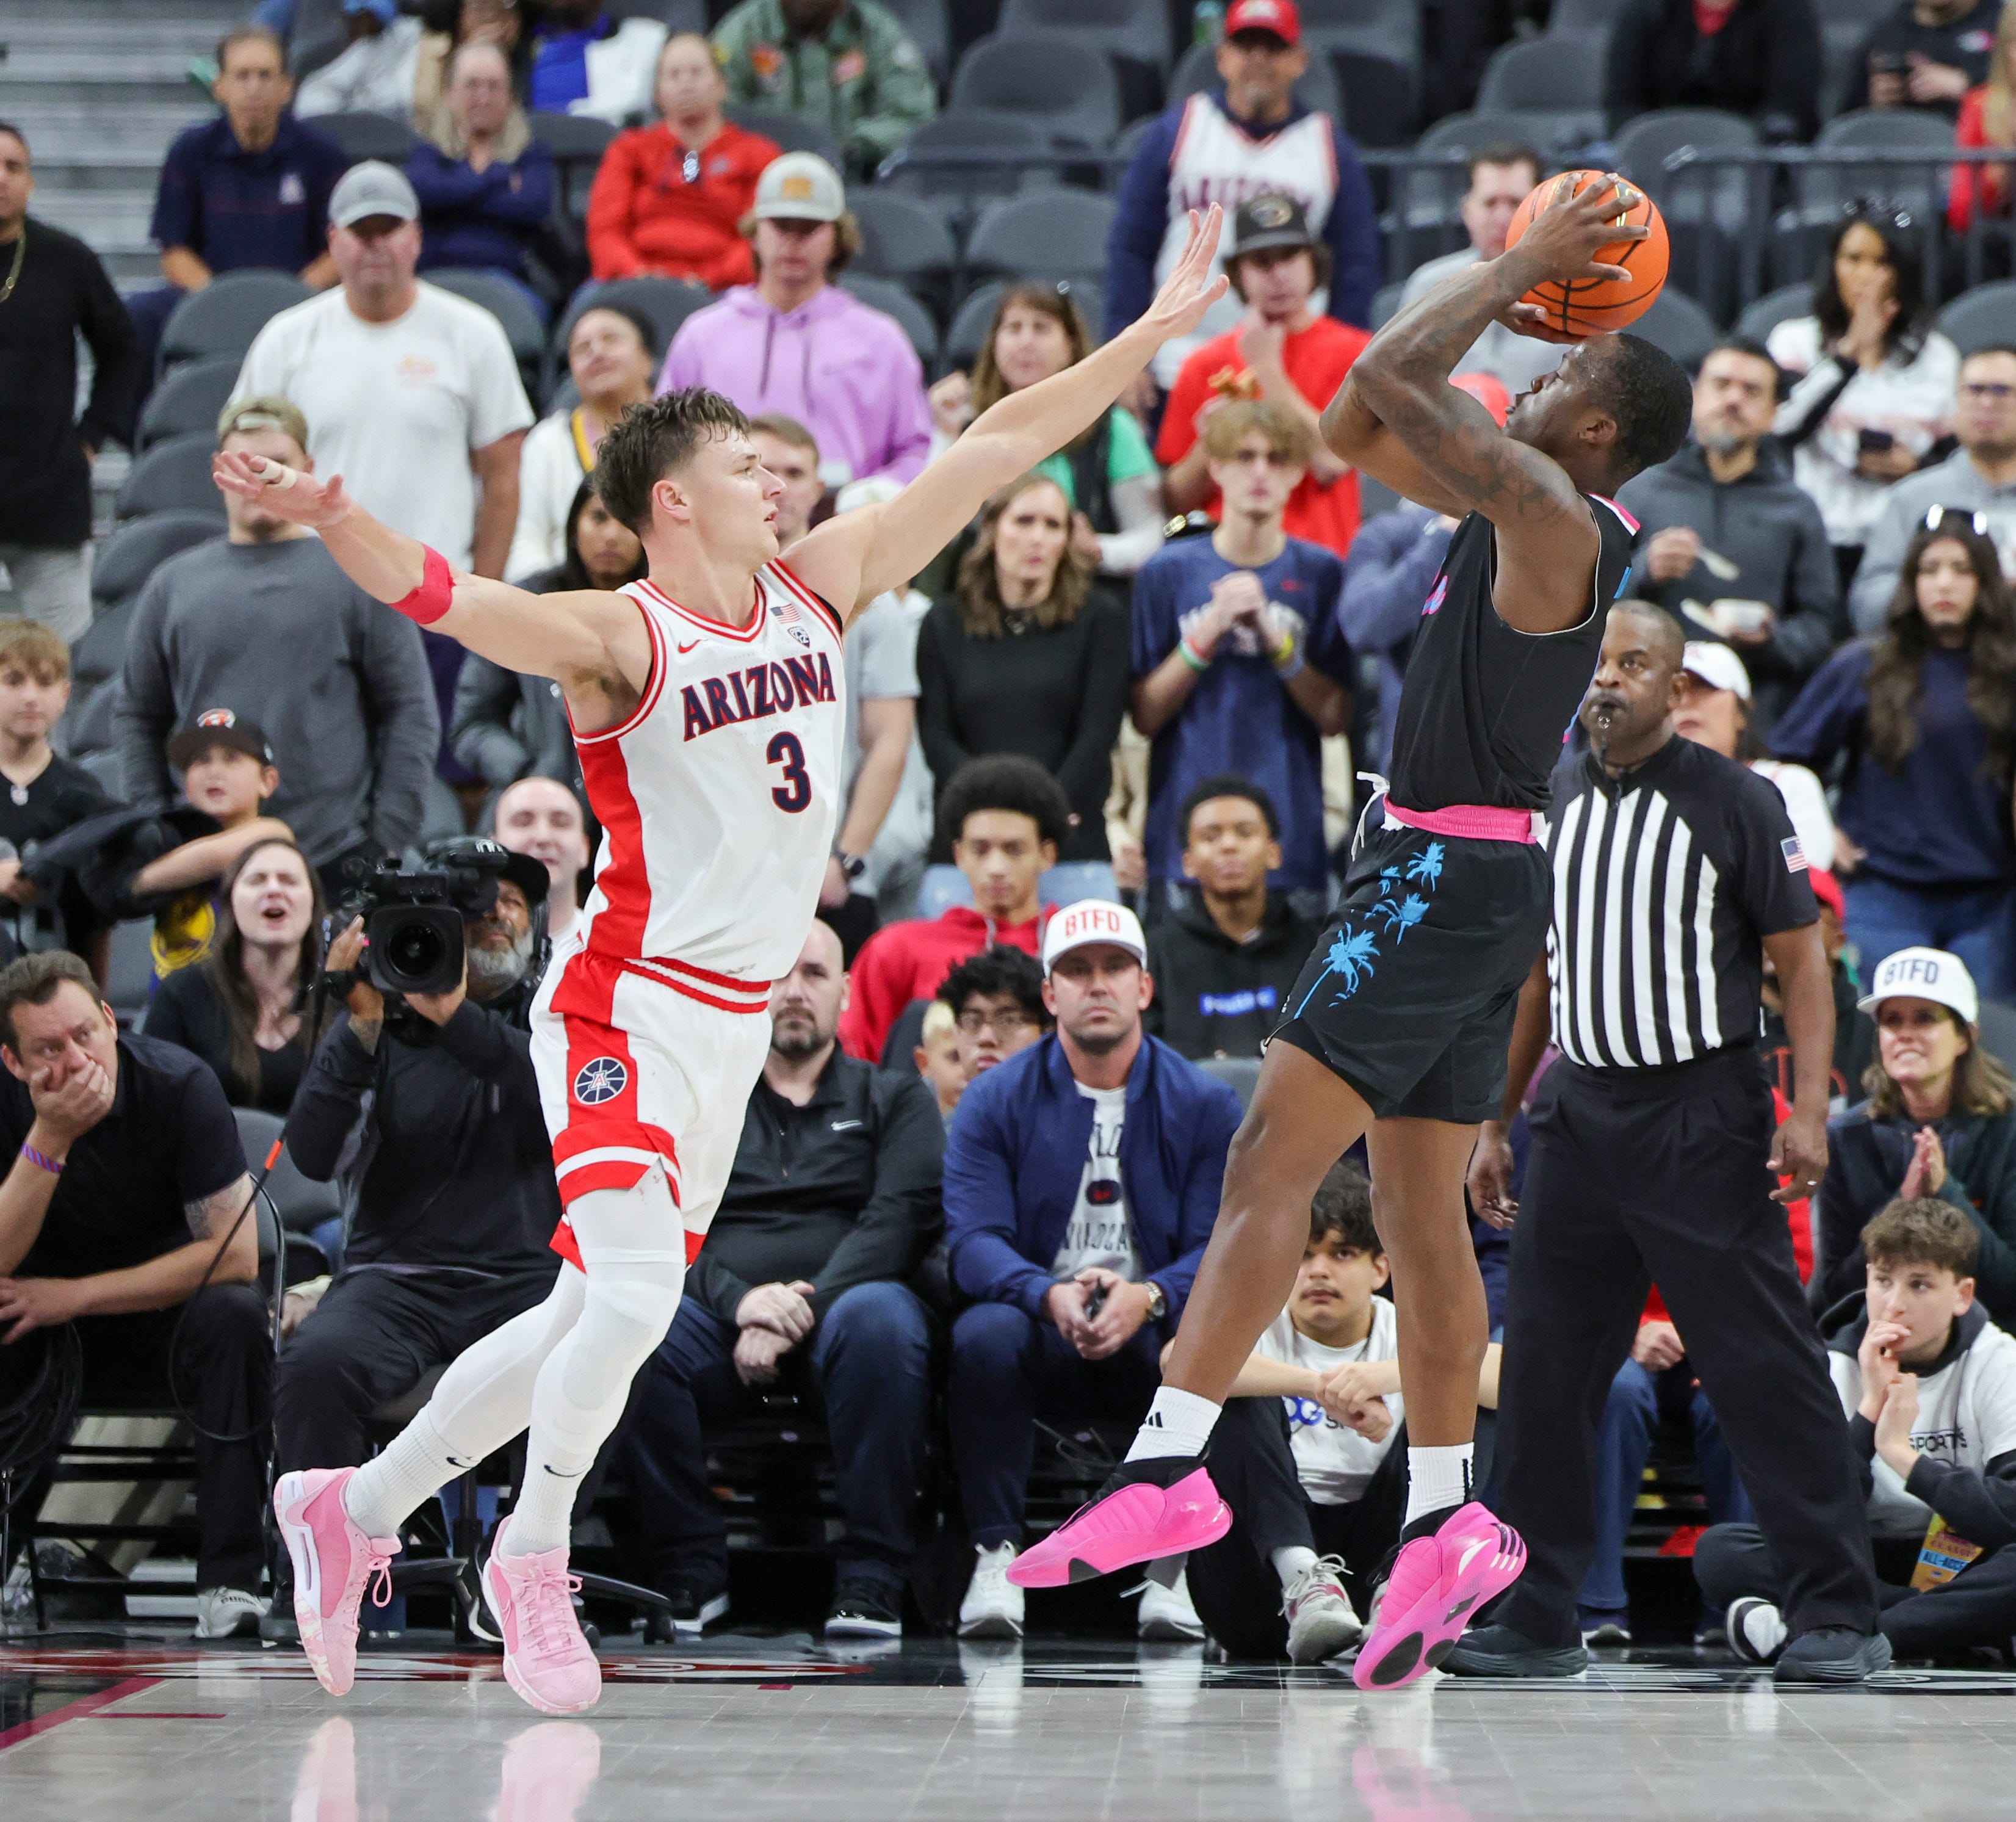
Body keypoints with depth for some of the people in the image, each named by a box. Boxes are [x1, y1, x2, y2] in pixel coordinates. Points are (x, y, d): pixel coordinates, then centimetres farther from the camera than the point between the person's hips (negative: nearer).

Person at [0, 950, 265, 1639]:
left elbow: (237, 1253, -21)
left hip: (170, 1324, -2)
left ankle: (230, 1576, -31)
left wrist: (79, 1294, -22)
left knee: (232, 1315, -34)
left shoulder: (180, 1085, -19)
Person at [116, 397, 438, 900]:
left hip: (338, 860, -2)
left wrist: (388, 838, -6)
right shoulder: (174, 586, 12)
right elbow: (137, 716, 15)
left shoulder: (361, 577, 5)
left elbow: (412, 713, 2)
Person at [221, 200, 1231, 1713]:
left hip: (736, 1019, 7)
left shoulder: (818, 591, 7)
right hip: (631, 1007, -7)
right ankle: (533, 1560, 0)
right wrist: (327, 518, -50)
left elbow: (991, 453, 9)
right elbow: (447, 596, -30)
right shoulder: (619, 641, -13)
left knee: (596, 1317, 11)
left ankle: (355, 1509, 25)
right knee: (635, 1290, -21)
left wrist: (1158, 333, 10)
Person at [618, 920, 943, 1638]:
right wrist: (738, 1299, -16)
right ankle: (689, 1571, -20)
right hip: (721, 1316, 1)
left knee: (881, 1319, -38)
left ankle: (870, 1579, -31)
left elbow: (902, 1217, -1)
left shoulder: (895, 1099, 17)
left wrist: (804, 1309, -17)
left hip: (844, 1299, -1)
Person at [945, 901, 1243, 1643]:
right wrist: (1052, 1295, -29)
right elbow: (974, 1240, -8)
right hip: (1042, 1339, 0)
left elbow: (1218, 1248, -5)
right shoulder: (994, 1102, 3)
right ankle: (995, 1558, -24)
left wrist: (1147, 1297, -27)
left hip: (1153, 1336, 0)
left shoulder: (1204, 1104, 4)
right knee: (985, 1334, -33)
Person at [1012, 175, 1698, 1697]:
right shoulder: (1531, 516, 13)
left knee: (1273, 1158, -15)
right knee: (1421, 1207, 11)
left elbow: (1384, 383, -21)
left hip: (1449, 880, -10)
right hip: (1461, 883, 10)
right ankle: (1447, 1528, 14)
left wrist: (1510, 276, -8)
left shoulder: (1554, 517, -15)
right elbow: (1360, 426, 20)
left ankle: (1170, 1469, -21)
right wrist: (1515, 284, 14)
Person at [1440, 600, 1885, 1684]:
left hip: (1701, 1115, -5)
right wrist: (1494, 1123, 17)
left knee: (1764, 1367, -7)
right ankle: (1536, 1618, 11)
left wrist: (1809, 1110, -15)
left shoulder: (1732, 800, -4)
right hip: (1579, 1108, 5)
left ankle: (1840, 1617, -3)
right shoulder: (1548, 801, 12)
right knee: (1542, 1367, 3)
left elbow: (1801, 956, -4)